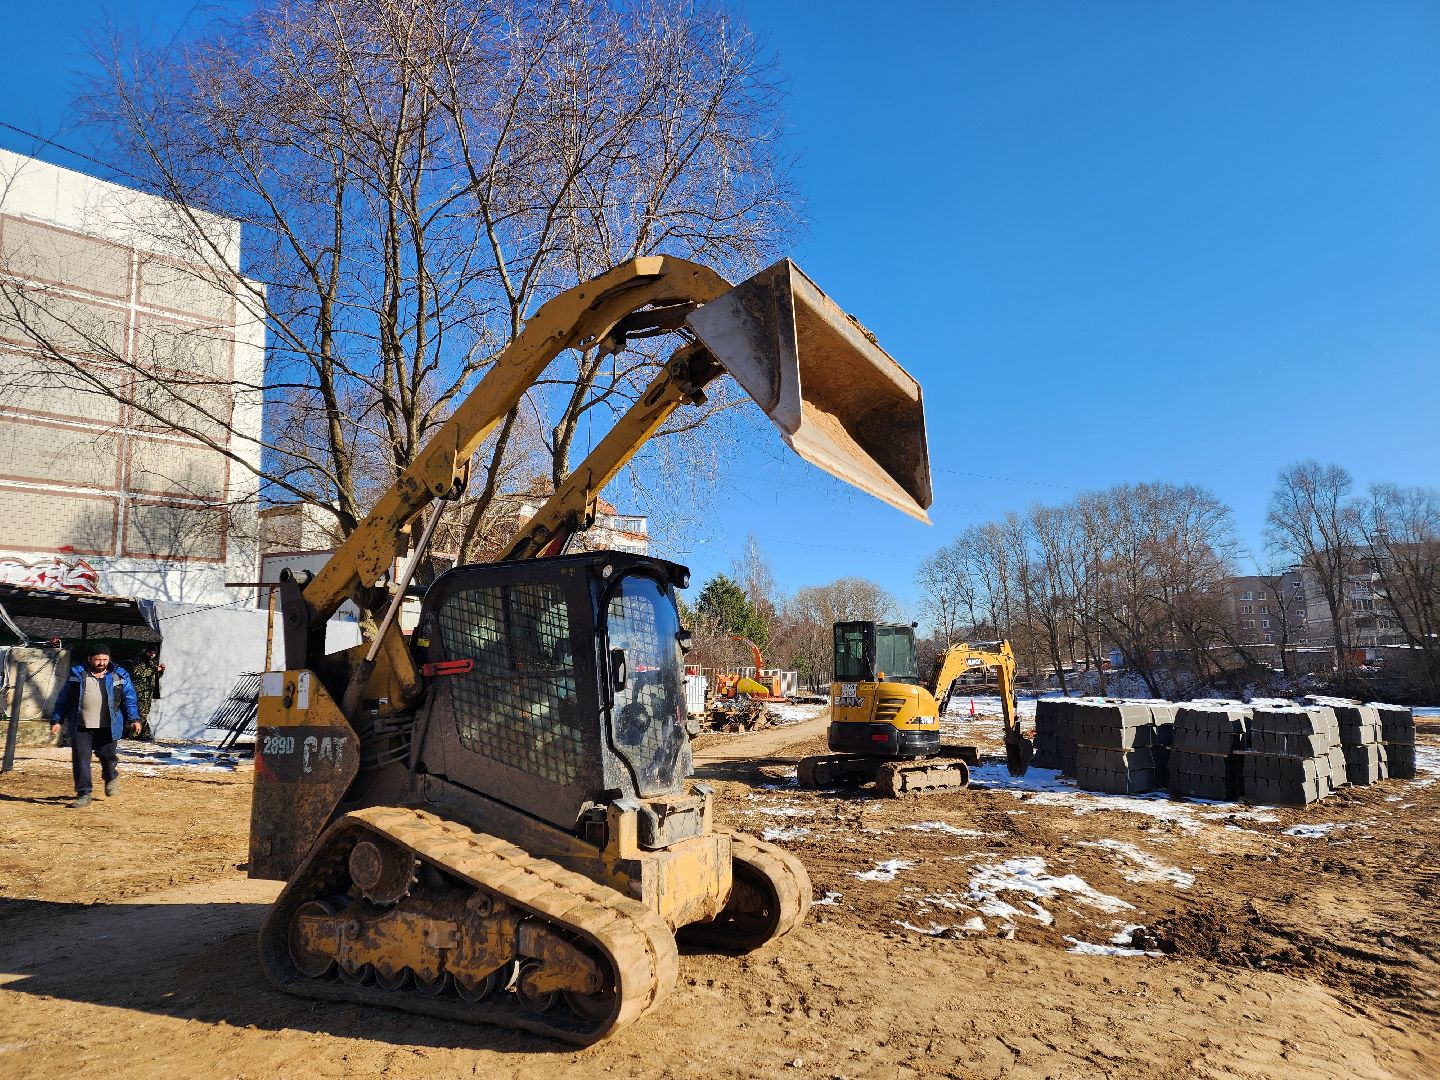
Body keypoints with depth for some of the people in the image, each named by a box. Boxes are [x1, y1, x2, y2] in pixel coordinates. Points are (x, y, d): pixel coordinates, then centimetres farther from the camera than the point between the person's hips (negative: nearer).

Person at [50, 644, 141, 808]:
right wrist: (57, 720, 8)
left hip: (107, 727, -1)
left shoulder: (119, 676, 4)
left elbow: (129, 699, 6)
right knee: (80, 759, -2)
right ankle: (84, 793, 7)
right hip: (81, 727, 1)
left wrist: (134, 719, -2)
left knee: (107, 756, 4)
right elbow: (63, 700, 12)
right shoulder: (77, 675, 6)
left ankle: (112, 777, 36)